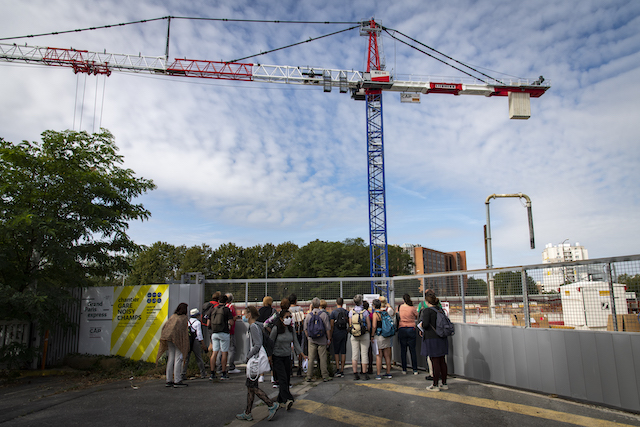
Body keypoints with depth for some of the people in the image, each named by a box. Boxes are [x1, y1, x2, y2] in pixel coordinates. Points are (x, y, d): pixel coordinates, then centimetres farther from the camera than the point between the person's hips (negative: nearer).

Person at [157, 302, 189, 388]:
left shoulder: (173, 316, 15)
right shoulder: (184, 317, -1)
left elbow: (165, 326, 11)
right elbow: (184, 330, -6)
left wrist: (165, 337, 16)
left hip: (170, 339, 6)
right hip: (178, 339, -6)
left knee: (170, 359, 10)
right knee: (178, 359, -4)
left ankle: (169, 380, 13)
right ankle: (177, 381, -4)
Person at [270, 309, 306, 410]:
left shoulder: (291, 329, 0)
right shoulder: (276, 329, -14)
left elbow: (295, 342, 6)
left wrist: (303, 355, 1)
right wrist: (269, 356, -5)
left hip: (287, 356, 5)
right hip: (277, 357, -5)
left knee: (287, 378, 7)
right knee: (282, 378, -14)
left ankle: (281, 399, 22)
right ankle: (287, 399, -18)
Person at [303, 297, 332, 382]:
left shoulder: (308, 315, 1)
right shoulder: (323, 314, -6)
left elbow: (305, 329, 7)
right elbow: (328, 328, -6)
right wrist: (329, 339, 4)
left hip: (311, 340, 2)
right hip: (322, 340, -2)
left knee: (311, 359, 7)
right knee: (323, 359, 3)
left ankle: (309, 377, 10)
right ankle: (325, 377, 8)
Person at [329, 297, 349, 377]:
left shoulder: (333, 312, -6)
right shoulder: (346, 312, 4)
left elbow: (332, 326, -7)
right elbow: (349, 324, 7)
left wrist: (330, 336, -1)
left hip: (336, 334, -3)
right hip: (344, 333, 3)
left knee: (336, 352, 6)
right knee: (343, 352, 6)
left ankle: (338, 369, -6)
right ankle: (342, 371, 9)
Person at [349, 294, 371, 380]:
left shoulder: (351, 312, -1)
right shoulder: (365, 312, -7)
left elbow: (350, 325, 4)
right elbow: (369, 325, -4)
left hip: (354, 335, 2)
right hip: (364, 335, -2)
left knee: (354, 354, 5)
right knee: (364, 354, 4)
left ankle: (355, 374, 6)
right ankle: (365, 373, 7)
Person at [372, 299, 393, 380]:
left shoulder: (375, 314, -11)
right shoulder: (385, 312, 6)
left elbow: (374, 326, -16)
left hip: (379, 336, -6)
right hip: (387, 337, 6)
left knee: (378, 356, 0)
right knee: (387, 355, 12)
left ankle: (378, 374, 2)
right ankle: (388, 373, 18)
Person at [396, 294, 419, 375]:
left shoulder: (400, 307, -1)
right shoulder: (412, 308, -6)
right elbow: (417, 316, 6)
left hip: (401, 329, 1)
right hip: (411, 329, -1)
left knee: (403, 350, 7)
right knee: (412, 350, 5)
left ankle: (404, 370, 10)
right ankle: (415, 370, 8)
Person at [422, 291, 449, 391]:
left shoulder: (427, 311, -14)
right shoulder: (440, 309, 8)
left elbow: (425, 325, -21)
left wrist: (421, 324, 0)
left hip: (432, 338, -7)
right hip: (442, 338, 7)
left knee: (435, 362, -2)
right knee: (442, 361, 12)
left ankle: (435, 385, 5)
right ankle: (444, 384, 20)